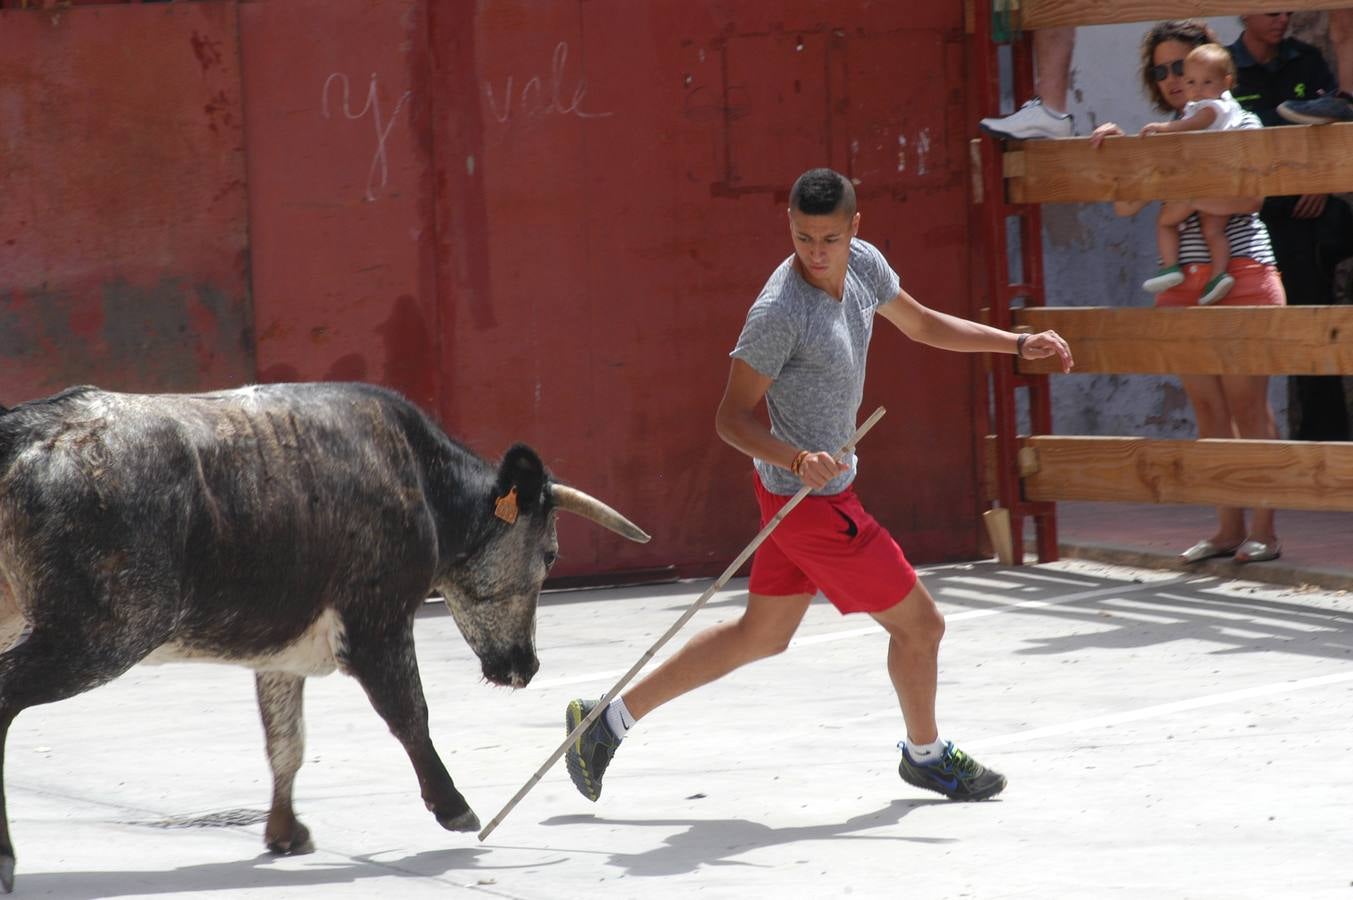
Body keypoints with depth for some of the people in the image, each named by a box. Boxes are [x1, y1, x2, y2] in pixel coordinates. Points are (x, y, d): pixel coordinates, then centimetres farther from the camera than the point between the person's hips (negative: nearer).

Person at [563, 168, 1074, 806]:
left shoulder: (863, 264, -1)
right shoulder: (780, 311, -26)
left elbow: (922, 325, 17)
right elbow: (732, 418, -21)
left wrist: (1019, 344, 10)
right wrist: (798, 459, -38)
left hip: (812, 487, 9)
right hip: (812, 499, -9)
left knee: (761, 636, 19)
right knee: (919, 624, 4)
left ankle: (611, 720, 25)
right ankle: (925, 755, 30)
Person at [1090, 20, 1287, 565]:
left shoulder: (1240, 125, 0)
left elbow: (1249, 197, -15)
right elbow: (1126, 207, 10)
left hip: (1241, 277, -6)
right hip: (1185, 284, 6)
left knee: (1247, 403, -7)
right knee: (1207, 408, 4)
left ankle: (1263, 530, -5)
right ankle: (1229, 528, 7)